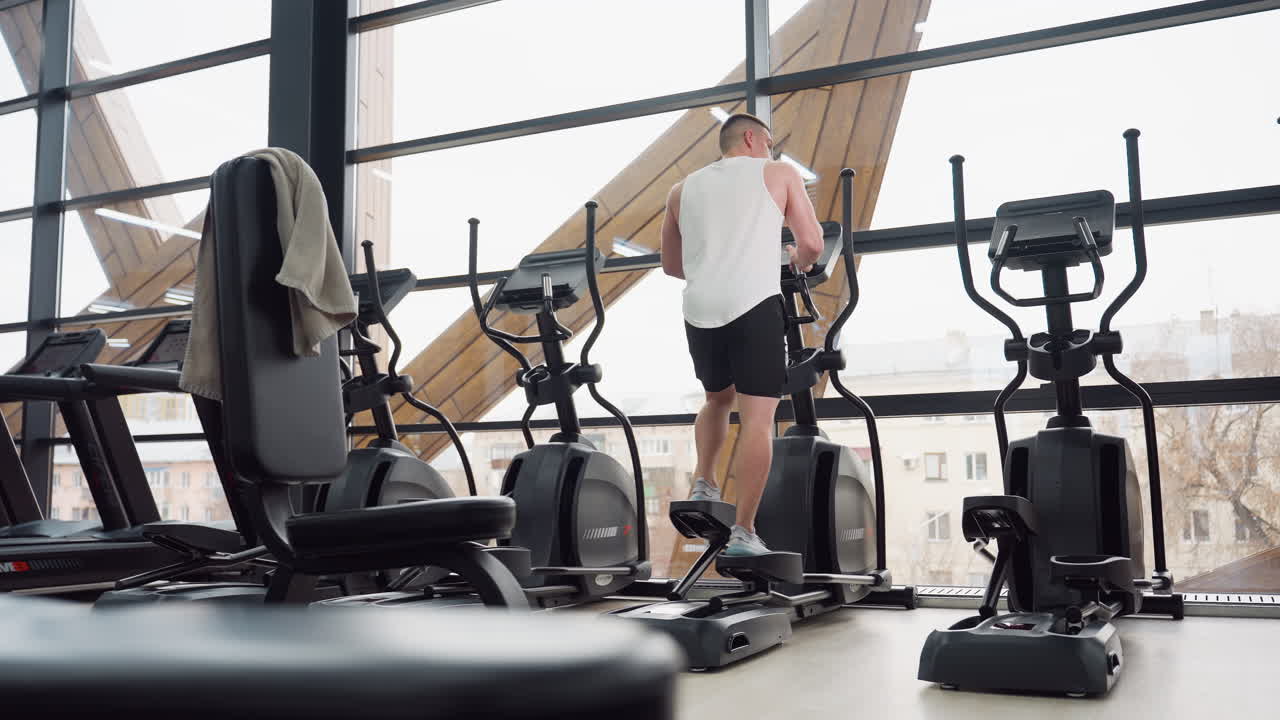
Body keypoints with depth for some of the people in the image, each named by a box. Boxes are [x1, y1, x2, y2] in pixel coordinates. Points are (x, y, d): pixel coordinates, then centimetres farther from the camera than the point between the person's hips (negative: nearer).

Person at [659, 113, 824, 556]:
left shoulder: (683, 190, 21)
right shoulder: (779, 174, 12)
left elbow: (671, 265, 27)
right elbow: (812, 243, 6)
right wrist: (799, 263, 27)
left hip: (700, 310, 4)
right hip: (755, 306, -4)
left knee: (719, 399, 28)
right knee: (758, 418, -3)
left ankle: (704, 486, 18)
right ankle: (743, 531, -7)